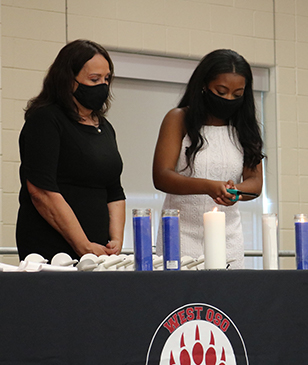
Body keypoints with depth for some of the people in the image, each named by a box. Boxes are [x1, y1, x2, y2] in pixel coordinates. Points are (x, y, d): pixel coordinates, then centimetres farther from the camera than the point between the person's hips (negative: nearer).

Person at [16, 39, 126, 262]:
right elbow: (41, 191, -15)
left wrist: (116, 241, 2)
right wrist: (85, 247, -16)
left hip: (97, 251, 7)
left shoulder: (105, 128, 19)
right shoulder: (45, 120, -5)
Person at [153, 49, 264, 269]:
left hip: (228, 240, 3)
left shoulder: (245, 127, 8)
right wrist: (208, 187, -26)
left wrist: (235, 190, -22)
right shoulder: (179, 120, -1)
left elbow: (255, 182, 2)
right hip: (182, 236, -3)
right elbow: (160, 177, -11)